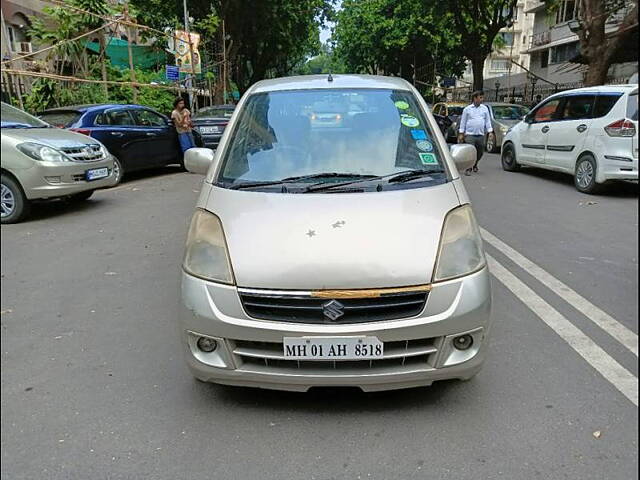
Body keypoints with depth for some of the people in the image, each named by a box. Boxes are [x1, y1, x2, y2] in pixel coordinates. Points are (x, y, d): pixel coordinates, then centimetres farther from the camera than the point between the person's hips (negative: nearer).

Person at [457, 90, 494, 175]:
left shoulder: (485, 108, 11)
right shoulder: (467, 109, 4)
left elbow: (488, 121, 10)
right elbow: (463, 122, 6)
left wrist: (490, 132, 0)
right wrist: (461, 133, 1)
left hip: (481, 135, 3)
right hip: (470, 134, -3)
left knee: (480, 152, 10)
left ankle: (475, 165, 34)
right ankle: (468, 169, -4)